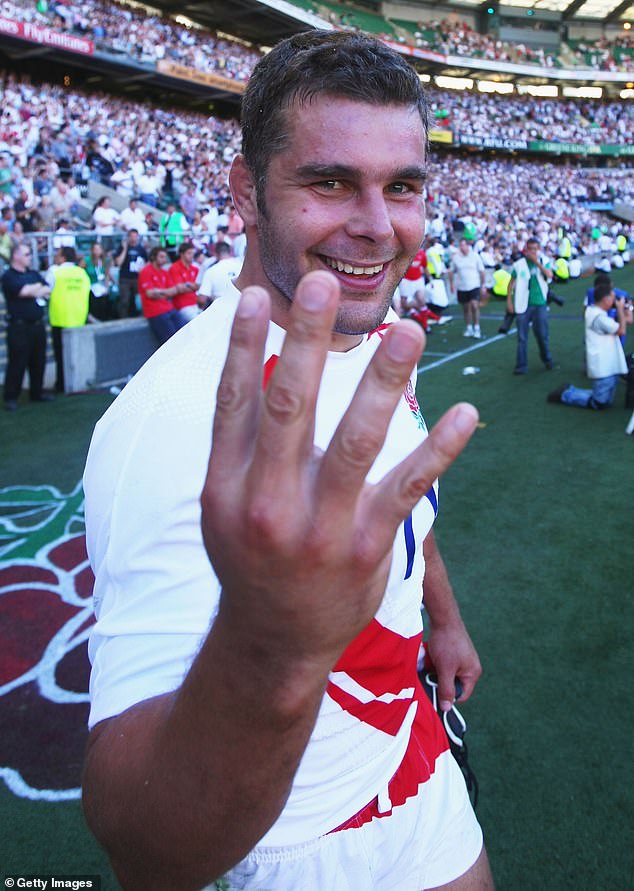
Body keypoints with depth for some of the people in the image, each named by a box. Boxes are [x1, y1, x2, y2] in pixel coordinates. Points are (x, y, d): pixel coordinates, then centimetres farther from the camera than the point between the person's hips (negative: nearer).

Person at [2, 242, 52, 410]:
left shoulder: (34, 274, 16)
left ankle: (37, 392, 23)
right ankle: (11, 398, 3)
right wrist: (39, 288, 0)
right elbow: (24, 291, -17)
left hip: (37, 324, 6)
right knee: (17, 363, -4)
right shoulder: (8, 276, -4)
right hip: (19, 326, -6)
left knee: (38, 361, 11)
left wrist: (32, 291, -9)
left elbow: (48, 290, 6)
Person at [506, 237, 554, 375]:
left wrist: (537, 261, -15)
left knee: (542, 334, 6)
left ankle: (547, 360, 28)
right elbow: (511, 283, 5)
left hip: (540, 304, 1)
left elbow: (549, 275, -14)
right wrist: (509, 301, -1)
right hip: (523, 305, -1)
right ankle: (522, 366, 6)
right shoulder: (518, 264, 0)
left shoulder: (544, 262, 4)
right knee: (522, 337, 0)